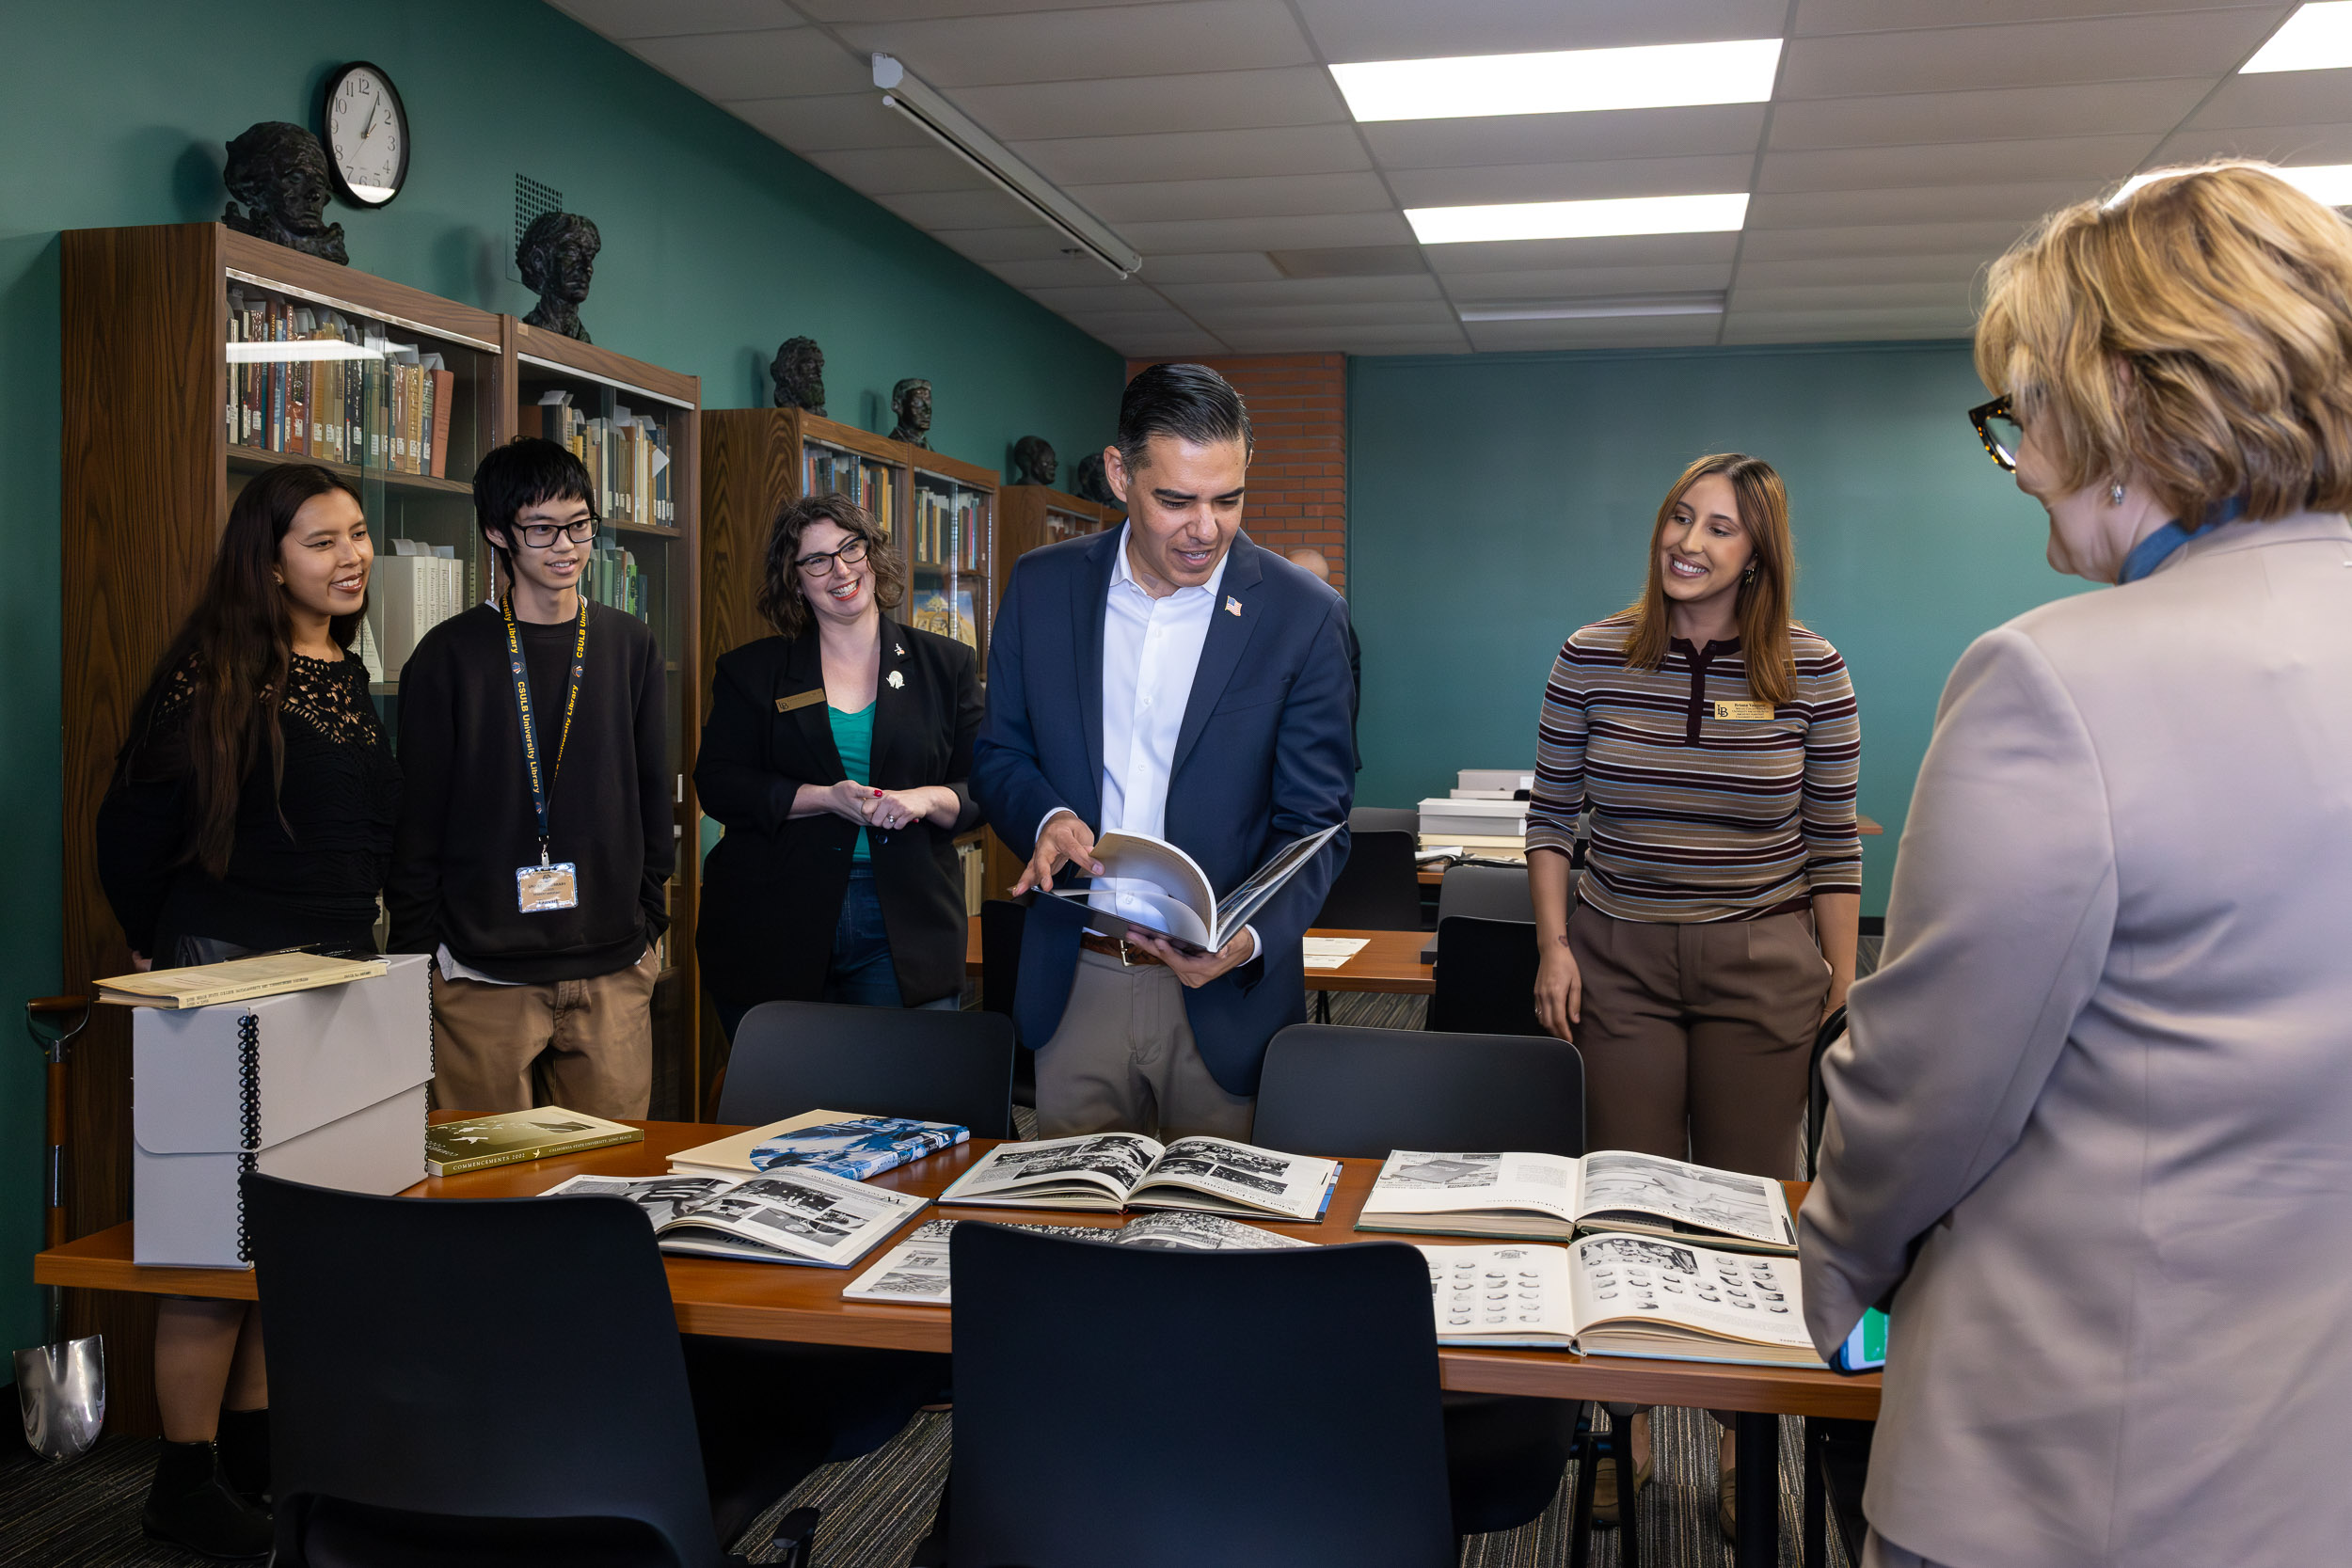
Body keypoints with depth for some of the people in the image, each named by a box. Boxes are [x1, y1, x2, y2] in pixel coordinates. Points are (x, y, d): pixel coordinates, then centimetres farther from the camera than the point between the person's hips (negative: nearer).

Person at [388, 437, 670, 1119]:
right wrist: (416, 953, -1)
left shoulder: (630, 645, 8)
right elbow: (416, 815, 2)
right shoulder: (450, 653, 0)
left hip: (614, 967, 2)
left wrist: (651, 918, 8)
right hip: (483, 970, -2)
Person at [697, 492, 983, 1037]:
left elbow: (983, 790, 7)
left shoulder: (946, 664, 9)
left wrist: (929, 799, -15)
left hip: (905, 931, 0)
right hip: (778, 928, 0)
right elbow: (717, 783, -1)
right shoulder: (752, 671, 8)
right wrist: (826, 798, -13)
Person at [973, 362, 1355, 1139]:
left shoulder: (1303, 615, -7)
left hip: (1223, 993, -2)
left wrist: (1252, 939, -24)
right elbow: (999, 754, 9)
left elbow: (1315, 826, -6)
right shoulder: (1042, 585, 1)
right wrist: (1045, 816, -13)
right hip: (1075, 982, 2)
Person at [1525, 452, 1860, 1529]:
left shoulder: (1811, 672, -4)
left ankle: (1740, 1439, 26)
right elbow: (1550, 816, 5)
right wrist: (1553, 944, -2)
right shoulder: (1593, 659, -1)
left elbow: (1833, 844, -1)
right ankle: (1629, 1421, 26)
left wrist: (1843, 986, -2)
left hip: (1762, 966, -1)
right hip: (1620, 959, 1)